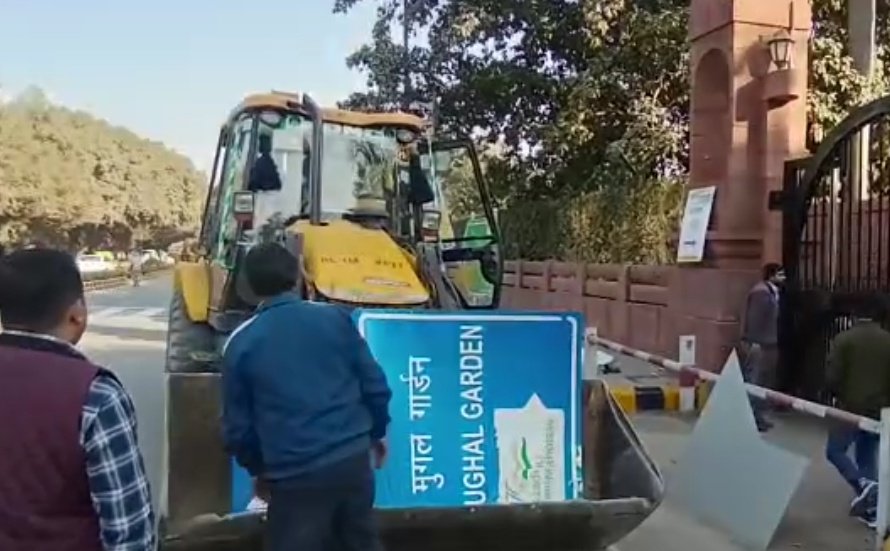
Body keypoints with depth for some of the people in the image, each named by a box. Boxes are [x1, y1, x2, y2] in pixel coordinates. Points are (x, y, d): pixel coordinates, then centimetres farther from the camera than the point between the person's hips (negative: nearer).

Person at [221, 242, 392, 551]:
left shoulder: (241, 343, -4)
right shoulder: (335, 318, -1)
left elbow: (238, 427, 1)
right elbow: (374, 385, 2)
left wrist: (257, 468, 19)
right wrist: (377, 432, 19)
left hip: (296, 475, -2)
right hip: (354, 457, 3)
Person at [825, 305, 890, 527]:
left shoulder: (844, 339, -9)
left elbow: (832, 377, -13)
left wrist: (837, 395, 7)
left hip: (851, 407, -4)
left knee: (835, 451, 9)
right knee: (868, 456, 15)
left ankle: (862, 484, -14)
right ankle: (870, 509, 12)